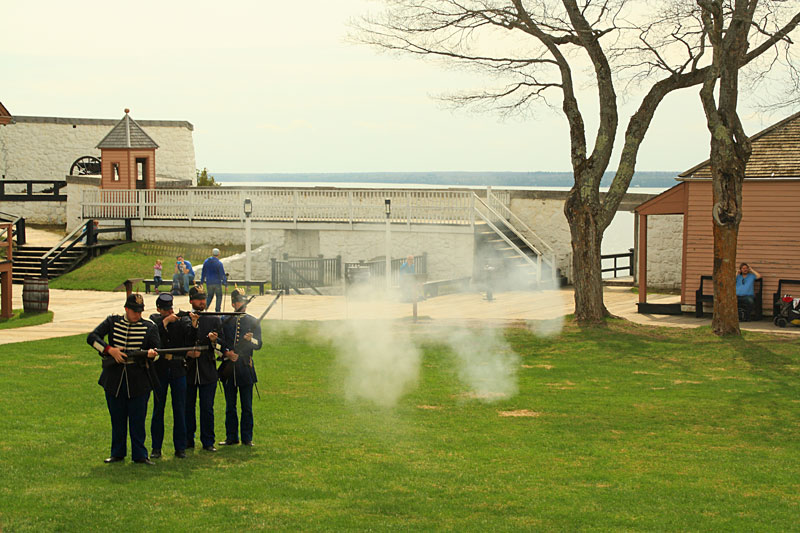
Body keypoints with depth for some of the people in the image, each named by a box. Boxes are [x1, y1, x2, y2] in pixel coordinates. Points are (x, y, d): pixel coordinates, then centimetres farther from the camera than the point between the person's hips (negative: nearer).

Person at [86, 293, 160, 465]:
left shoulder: (149, 327, 4)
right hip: (114, 378, 1)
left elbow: (157, 348, -4)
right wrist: (110, 350, -17)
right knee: (117, 418, 10)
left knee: (138, 419, -1)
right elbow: (92, 338, -3)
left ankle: (139, 454, 5)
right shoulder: (112, 322, 5)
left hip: (138, 381, -1)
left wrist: (151, 353, -28)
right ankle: (117, 453, 20)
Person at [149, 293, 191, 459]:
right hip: (159, 369, 0)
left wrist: (194, 324, -30)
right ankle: (156, 448, 12)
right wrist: (166, 321, -18)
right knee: (158, 409, 5)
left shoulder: (182, 320, 2)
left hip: (178, 369, 0)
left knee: (180, 410, 2)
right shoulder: (154, 320, 3)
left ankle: (180, 447, 9)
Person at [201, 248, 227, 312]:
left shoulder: (206, 262, 4)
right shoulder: (219, 263, -10)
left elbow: (203, 272, 11)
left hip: (209, 283, 4)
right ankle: (217, 311, 3)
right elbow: (222, 274, -10)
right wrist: (225, 282, -5)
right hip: (217, 283, -4)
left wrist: (202, 281, 18)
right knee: (219, 296, 9)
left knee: (210, 296, 18)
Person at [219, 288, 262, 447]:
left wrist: (250, 339, -22)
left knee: (247, 407, 1)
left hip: (245, 368, -1)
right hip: (229, 368, 1)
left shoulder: (253, 322, 6)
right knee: (230, 406, 7)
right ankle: (231, 437, 15)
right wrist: (227, 353, -10)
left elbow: (258, 345, -1)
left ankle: (247, 438, 7)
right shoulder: (225, 322, 8)